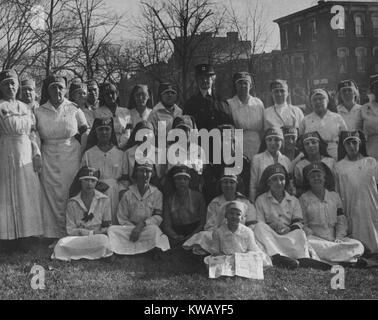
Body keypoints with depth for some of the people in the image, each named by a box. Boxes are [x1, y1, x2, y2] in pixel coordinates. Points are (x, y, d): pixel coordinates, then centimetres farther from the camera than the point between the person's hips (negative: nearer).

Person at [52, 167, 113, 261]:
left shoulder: (104, 200, 4)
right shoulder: (72, 203, 4)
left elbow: (107, 227, 9)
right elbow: (70, 230, 1)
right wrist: (91, 232, -13)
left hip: (98, 236, 0)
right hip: (78, 238, 0)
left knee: (103, 240, -37)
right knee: (63, 243, -32)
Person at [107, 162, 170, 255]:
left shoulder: (157, 194, 7)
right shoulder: (128, 194, 8)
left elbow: (158, 217, -2)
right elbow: (122, 218, 5)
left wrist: (142, 224, -19)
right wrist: (134, 228, -14)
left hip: (148, 228, -1)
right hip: (130, 229, 1)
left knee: (154, 229, -37)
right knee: (112, 230, -27)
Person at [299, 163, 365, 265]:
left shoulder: (335, 196, 18)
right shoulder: (304, 198, 8)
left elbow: (341, 220, 14)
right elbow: (303, 225, 4)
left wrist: (339, 237, -4)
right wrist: (311, 235, -14)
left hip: (334, 239, 3)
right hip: (315, 239, -3)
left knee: (358, 246, -21)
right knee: (309, 245, -39)